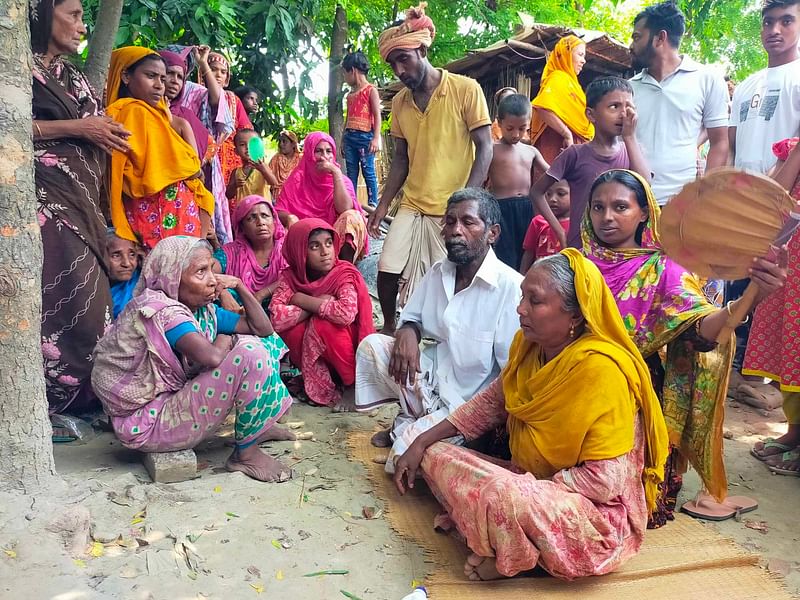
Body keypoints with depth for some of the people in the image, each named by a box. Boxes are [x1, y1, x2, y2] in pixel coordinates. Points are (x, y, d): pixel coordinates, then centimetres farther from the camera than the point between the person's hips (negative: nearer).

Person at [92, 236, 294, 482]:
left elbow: (263, 329, 5)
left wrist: (239, 285, -3)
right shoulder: (162, 311, -23)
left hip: (172, 399, 10)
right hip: (146, 423, -9)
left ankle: (257, 425, 14)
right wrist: (226, 340, -15)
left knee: (261, 342, 8)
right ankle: (245, 453, -10)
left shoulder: (202, 309, 3)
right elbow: (212, 357, -38)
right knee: (250, 353, -24)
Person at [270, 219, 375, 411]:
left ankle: (352, 384, -11)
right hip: (310, 353, 3)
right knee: (288, 328, -24)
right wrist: (319, 303, -23)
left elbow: (347, 313, -37)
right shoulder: (290, 276, -7)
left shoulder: (345, 274, -16)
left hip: (348, 352, -3)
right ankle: (320, 382, -7)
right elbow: (276, 319, -23)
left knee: (324, 324, -31)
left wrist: (302, 300, -24)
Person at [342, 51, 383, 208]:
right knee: (351, 174, 5)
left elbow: (377, 115, -6)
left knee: (368, 172, -7)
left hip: (364, 136, -7)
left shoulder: (371, 90, 0)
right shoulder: (350, 94, 20)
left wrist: (376, 138, -16)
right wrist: (343, 140, 17)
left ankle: (373, 204, -4)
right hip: (349, 136, 7)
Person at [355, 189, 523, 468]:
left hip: (469, 404, -6)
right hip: (430, 377, 7)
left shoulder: (511, 287, -23)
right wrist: (408, 331, -9)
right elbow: (412, 317, 15)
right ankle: (407, 422, 5)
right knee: (371, 345, -12)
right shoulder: (438, 272, 1)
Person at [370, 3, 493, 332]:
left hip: (453, 209, -4)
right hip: (411, 206, 5)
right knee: (387, 270, -1)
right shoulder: (399, 102, 10)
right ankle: (389, 327, 23)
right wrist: (383, 204, 9)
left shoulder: (466, 89, -6)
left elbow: (485, 148, -8)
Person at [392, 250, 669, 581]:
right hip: (531, 482, 8)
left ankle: (511, 559, -4)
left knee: (505, 496, -36)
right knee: (434, 456, 4)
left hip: (600, 511, -7)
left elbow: (604, 480, -27)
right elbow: (493, 401, 9)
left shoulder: (599, 367, -27)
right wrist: (424, 441, 3)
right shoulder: (529, 343, -5)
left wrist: (525, 480, -19)